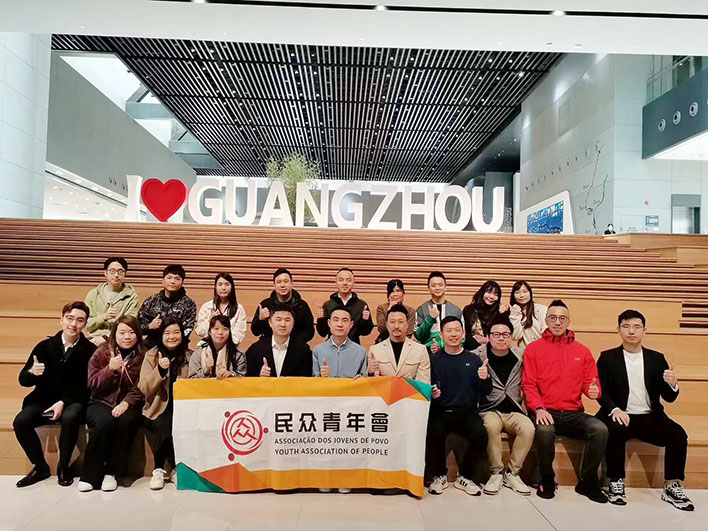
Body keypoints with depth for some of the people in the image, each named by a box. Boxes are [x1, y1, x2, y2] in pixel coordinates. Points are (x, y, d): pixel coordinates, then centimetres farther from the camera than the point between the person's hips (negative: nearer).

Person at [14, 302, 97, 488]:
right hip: (44, 400, 4)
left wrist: (63, 402, -18)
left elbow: (87, 385, -6)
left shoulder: (90, 350, -5)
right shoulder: (45, 346, 3)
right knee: (20, 422, -23)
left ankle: (63, 467, -9)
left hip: (73, 401, -3)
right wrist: (32, 373, -21)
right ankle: (40, 467, 0)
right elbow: (23, 380, 3)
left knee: (70, 418, -34)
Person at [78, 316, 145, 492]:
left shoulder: (143, 356, 3)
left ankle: (111, 472, -16)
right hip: (101, 403, 0)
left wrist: (127, 402, -20)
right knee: (104, 422, -32)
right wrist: (110, 369, -19)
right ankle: (89, 475, -16)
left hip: (128, 405, 0)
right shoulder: (102, 353, 5)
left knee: (126, 421, -33)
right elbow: (93, 384, -1)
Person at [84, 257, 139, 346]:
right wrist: (104, 317, -12)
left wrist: (105, 337, -16)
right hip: (94, 339, 2)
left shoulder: (131, 296, 4)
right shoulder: (93, 294, 10)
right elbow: (87, 325, 6)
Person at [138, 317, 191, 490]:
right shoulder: (152, 355, 2)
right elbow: (144, 388, -6)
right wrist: (160, 370, -20)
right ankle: (159, 469, -9)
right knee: (162, 425, -30)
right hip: (159, 409, 0)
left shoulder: (190, 356, 4)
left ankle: (176, 468, -6)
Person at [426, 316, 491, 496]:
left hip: (467, 412, 1)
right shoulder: (434, 360, 7)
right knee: (434, 434, -31)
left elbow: (485, 392, 9)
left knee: (480, 436, -27)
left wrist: (485, 378, -12)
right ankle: (439, 476, 1)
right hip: (441, 412, -1)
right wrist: (432, 394, -14)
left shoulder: (473, 359, 11)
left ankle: (464, 476, 2)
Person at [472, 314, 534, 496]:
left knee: (528, 428, -27)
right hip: (489, 410, -2)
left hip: (514, 411, 2)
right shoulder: (479, 356, -2)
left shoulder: (521, 355, 6)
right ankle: (496, 473, -12)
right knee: (491, 425, -33)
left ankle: (512, 473, -6)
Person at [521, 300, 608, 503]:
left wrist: (594, 390, -13)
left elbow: (590, 381, 12)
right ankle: (547, 479, -8)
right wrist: (538, 408, -16)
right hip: (547, 413, -3)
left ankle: (587, 482, -4)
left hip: (574, 414, 3)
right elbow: (528, 384, 0)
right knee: (544, 430, -35)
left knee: (600, 429, -26)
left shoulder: (582, 351, 15)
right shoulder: (533, 349, 6)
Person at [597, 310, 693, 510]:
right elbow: (601, 391, -2)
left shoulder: (657, 359, 12)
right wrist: (615, 410, -22)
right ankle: (616, 484, -16)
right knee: (614, 430, -33)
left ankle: (672, 487, -7)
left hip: (650, 418, 3)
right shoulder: (607, 358, 5)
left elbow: (669, 397, 8)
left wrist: (673, 385, -15)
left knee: (678, 434, -23)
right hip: (621, 417, -3)